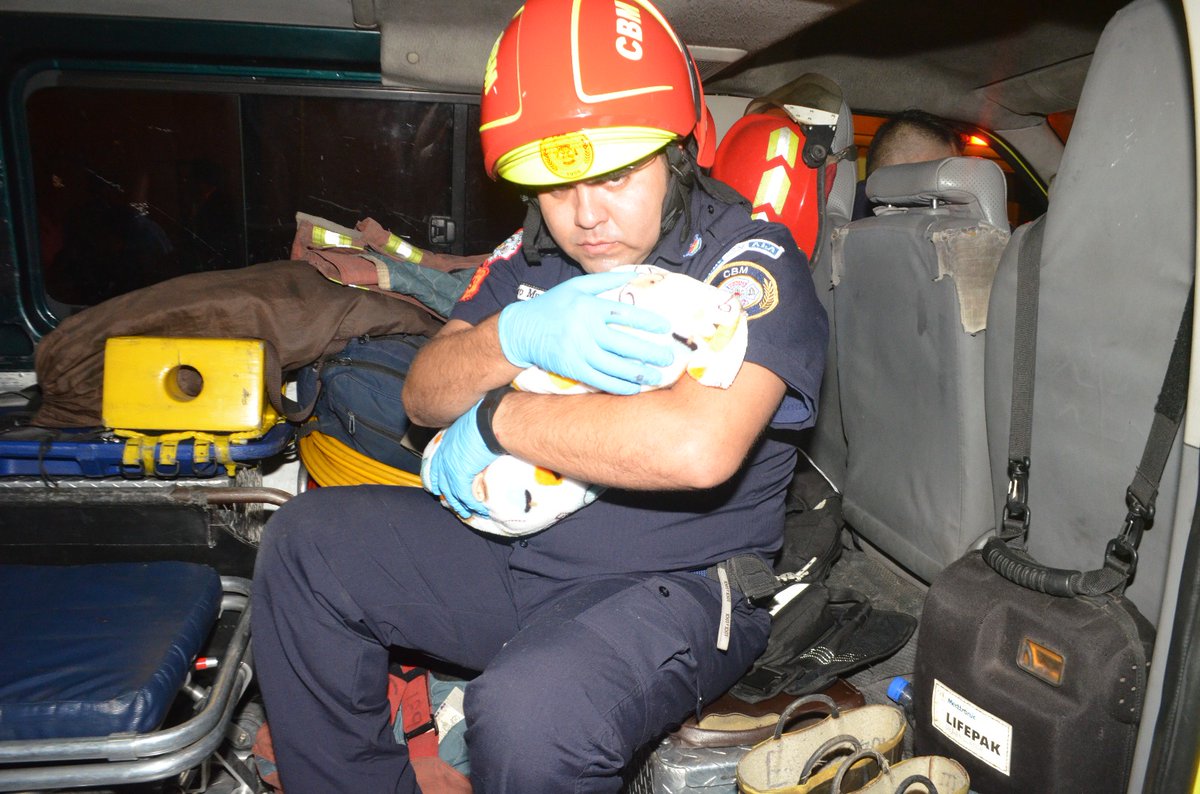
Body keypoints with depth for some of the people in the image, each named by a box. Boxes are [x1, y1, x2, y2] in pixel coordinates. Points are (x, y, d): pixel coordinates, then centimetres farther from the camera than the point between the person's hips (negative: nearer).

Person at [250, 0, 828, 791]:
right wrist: (518, 337, -20)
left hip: (674, 586, -6)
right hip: (518, 549, 7)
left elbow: (698, 446, -34)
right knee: (306, 542, 0)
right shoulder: (535, 254, 6)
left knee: (527, 714, -34)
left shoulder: (749, 259, -15)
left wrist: (498, 419, -20)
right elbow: (425, 395, 3)